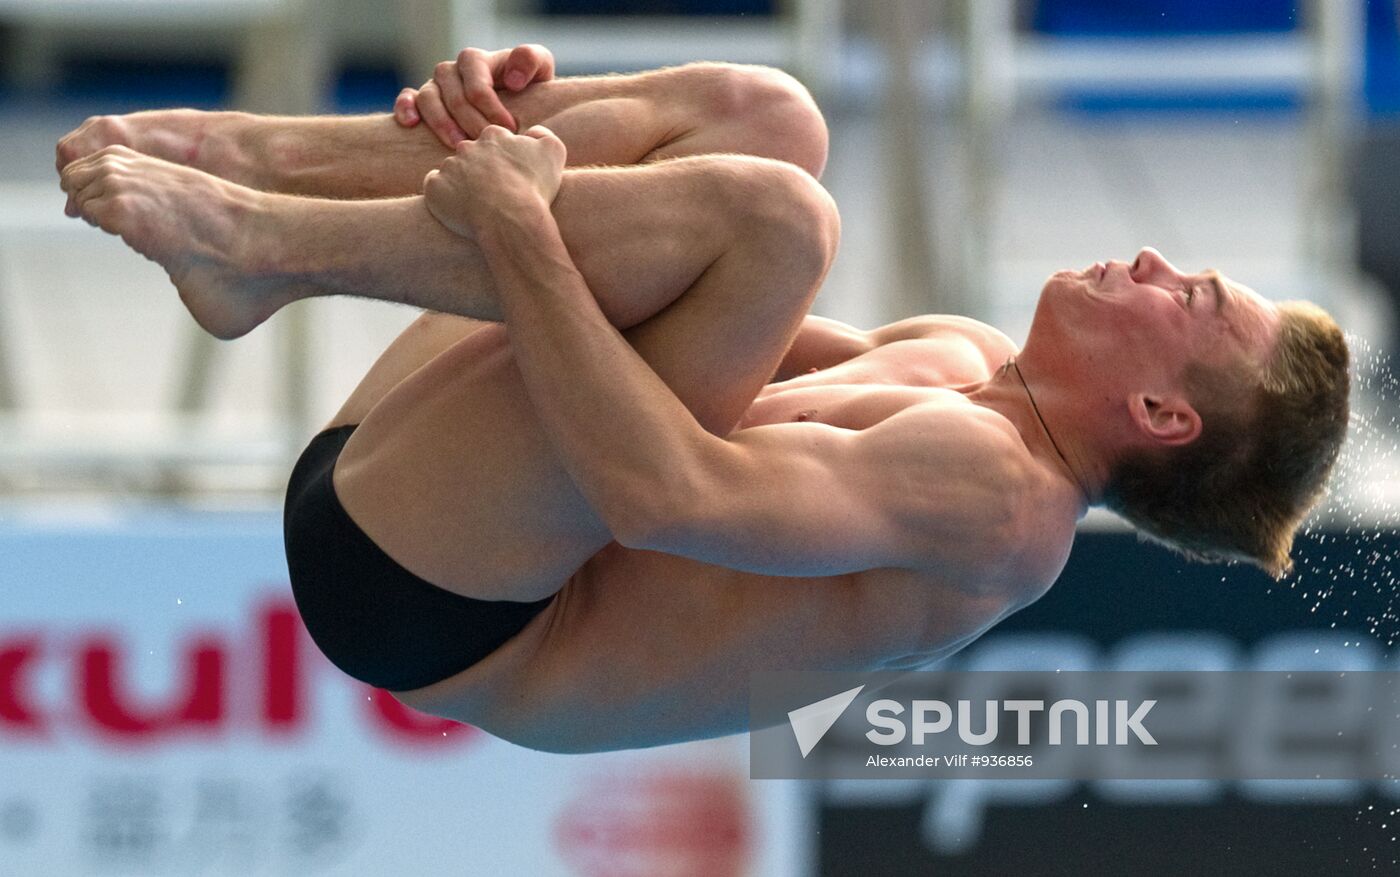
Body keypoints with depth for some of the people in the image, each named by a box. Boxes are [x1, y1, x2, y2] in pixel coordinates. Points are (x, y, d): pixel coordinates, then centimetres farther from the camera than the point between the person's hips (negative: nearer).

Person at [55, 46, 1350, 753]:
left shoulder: (1000, 501, -16)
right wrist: (529, 120, 4)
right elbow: (681, 337, 21)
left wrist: (517, 224, -24)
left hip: (423, 598, -9)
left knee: (770, 205, -26)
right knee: (757, 115, 6)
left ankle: (255, 244, -16)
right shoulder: (969, 363, 14)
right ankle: (232, 149, -6)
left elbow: (673, 492, -30)